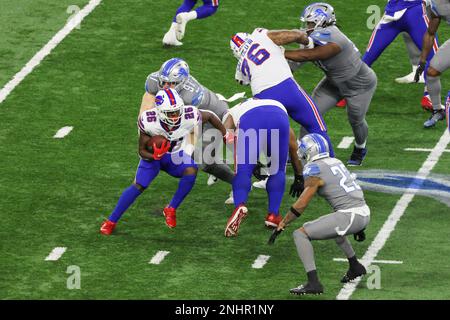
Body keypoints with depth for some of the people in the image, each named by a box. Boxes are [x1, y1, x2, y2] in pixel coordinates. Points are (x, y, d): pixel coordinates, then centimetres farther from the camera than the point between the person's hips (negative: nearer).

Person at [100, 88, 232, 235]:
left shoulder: (190, 117, -32)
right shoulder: (149, 122, -34)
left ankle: (171, 210, -7)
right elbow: (142, 151, -20)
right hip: (152, 155, -2)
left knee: (191, 171, -27)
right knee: (139, 186, -19)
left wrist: (226, 135, 2)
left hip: (175, 156, 2)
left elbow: (210, 116, -9)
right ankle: (111, 222, -5)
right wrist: (154, 155, -42)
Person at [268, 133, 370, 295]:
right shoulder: (336, 162, 19)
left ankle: (313, 283, -15)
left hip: (349, 216, -9)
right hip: (365, 214, 9)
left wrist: (281, 226, 3)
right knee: (334, 227, 40)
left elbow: (300, 205, -6)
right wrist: (357, 227, 38)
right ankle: (355, 267, 44)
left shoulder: (314, 169, -5)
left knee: (300, 234, -6)